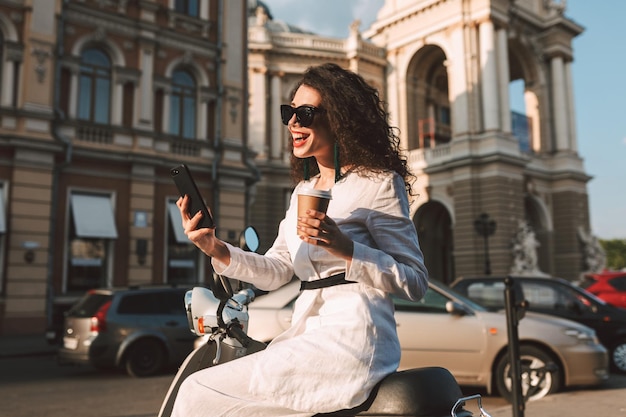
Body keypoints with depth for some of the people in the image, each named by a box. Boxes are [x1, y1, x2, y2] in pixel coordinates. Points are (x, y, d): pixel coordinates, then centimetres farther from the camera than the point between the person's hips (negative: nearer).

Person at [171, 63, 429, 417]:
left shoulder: (379, 183, -5)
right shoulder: (304, 189, 19)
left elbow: (415, 281, -9)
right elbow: (276, 271, 13)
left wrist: (344, 248, -22)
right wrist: (218, 250, -4)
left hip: (351, 339, -8)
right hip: (308, 334, 8)